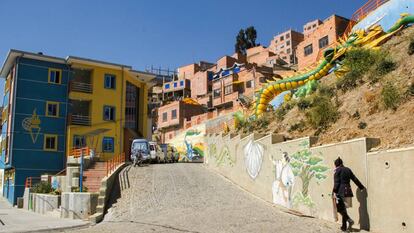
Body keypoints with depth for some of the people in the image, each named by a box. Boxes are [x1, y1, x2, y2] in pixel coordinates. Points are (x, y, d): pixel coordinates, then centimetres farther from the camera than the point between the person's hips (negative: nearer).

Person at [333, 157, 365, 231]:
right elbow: (355, 179, 19)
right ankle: (344, 226, 13)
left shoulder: (338, 170, -3)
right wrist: (361, 187, 29)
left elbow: (336, 182, -10)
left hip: (341, 191, -7)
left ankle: (349, 220, -19)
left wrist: (334, 192, -11)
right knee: (343, 208, 12)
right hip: (348, 191, 7)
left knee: (339, 208, -2)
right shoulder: (348, 170, 15)